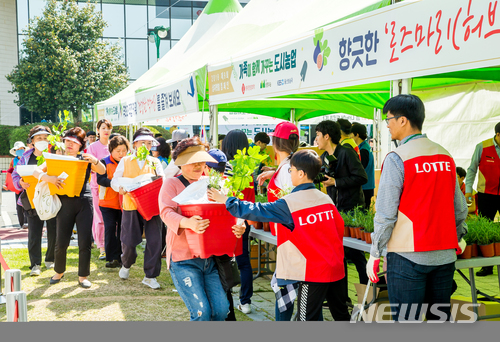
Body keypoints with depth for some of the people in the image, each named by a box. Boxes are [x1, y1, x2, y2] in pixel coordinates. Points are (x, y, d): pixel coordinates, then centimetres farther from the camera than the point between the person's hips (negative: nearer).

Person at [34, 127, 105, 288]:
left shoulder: (85, 158, 11)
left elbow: (102, 171, 0)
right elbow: (36, 171, 0)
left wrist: (94, 161, -20)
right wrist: (48, 178, -21)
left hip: (84, 202, 0)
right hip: (65, 202, 0)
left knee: (85, 242, -3)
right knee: (61, 242, 1)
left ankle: (83, 276, 11)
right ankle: (59, 272, 26)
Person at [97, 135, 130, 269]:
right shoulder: (104, 162, -2)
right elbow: (100, 179, -14)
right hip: (108, 201, -2)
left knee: (123, 229, 4)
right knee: (110, 228, -4)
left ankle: (121, 257, 13)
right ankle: (112, 258, 2)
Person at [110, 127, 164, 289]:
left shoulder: (155, 162, 14)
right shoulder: (125, 161, 11)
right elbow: (114, 180, 7)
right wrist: (120, 188, -15)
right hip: (131, 205, -1)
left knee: (155, 241, -7)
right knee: (129, 241, 0)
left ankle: (150, 276, 6)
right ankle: (126, 264, 34)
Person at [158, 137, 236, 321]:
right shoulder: (171, 183, 1)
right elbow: (166, 212, -14)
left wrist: (237, 227, -15)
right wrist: (188, 223, -35)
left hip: (210, 257, 5)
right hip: (183, 259, -5)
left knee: (221, 309, -4)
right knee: (201, 311, -14)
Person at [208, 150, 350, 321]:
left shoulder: (289, 204, -12)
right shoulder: (326, 199, 4)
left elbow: (255, 211, -10)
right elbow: (339, 228, 10)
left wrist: (225, 200, 0)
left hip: (313, 272, -6)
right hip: (336, 267, 6)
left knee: (307, 318, 1)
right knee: (341, 314, 18)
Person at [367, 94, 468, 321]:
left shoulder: (397, 158, -10)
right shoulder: (445, 156, 9)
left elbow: (386, 214, -11)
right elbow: (459, 207, 12)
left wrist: (374, 254, -4)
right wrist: (457, 238, 25)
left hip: (408, 256, -6)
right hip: (445, 255, 6)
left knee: (405, 320, -1)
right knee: (441, 318, 15)